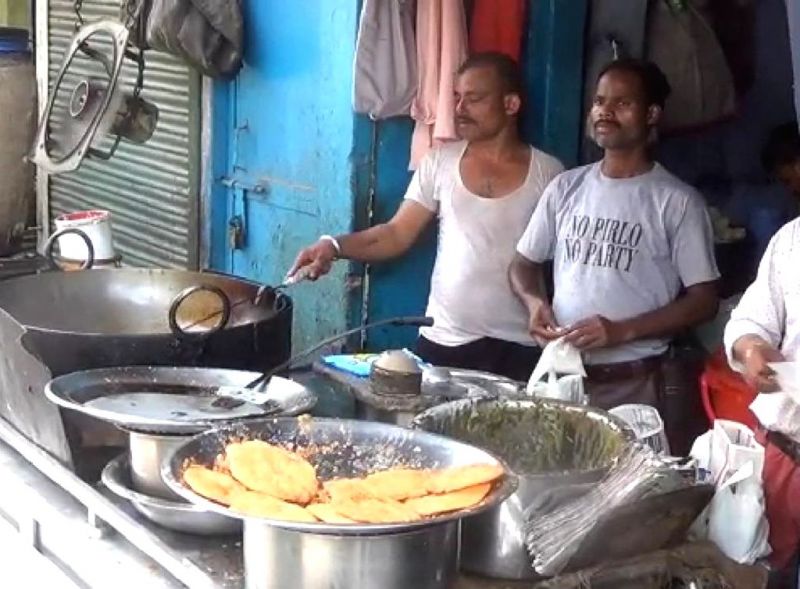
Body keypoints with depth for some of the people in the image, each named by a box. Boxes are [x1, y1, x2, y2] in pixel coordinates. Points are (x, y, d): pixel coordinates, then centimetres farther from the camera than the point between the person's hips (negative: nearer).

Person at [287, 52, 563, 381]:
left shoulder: (547, 172, -2)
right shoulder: (440, 162, 4)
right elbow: (398, 234, 2)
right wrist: (335, 246, -14)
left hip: (519, 347, -1)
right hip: (444, 341, 2)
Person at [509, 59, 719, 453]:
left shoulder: (677, 201, -5)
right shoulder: (566, 188, 8)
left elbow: (703, 300, -6)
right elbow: (523, 263, 16)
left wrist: (622, 331, -18)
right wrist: (534, 301, -7)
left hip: (638, 384, -3)